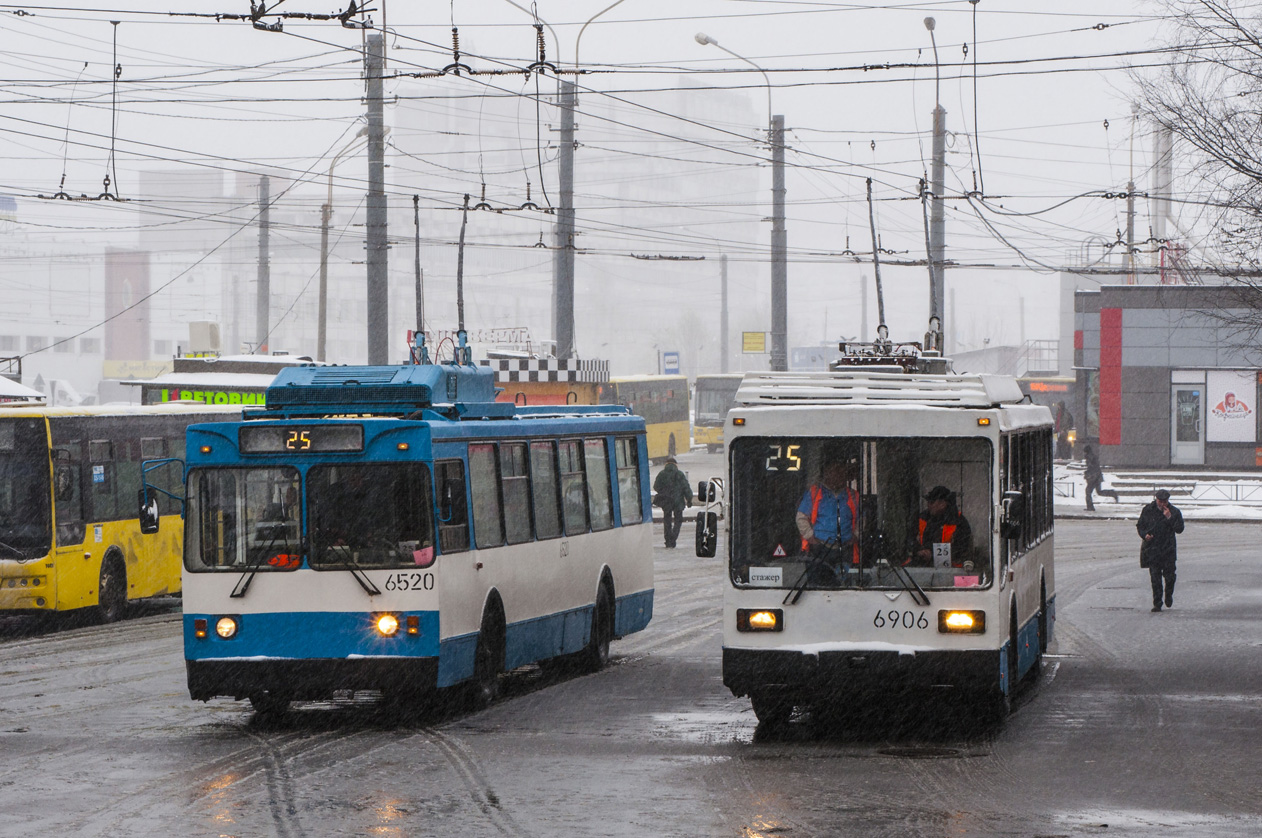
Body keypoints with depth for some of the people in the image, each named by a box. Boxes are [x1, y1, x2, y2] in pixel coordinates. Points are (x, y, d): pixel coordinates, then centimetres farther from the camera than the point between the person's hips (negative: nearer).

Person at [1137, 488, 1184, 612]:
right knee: (1155, 577, -3)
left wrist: (1169, 518, -17)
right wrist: (1145, 535, -7)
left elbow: (1179, 529, -6)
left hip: (1169, 549, -1)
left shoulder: (1174, 512, 1)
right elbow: (1140, 526, 13)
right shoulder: (1148, 510, 4)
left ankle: (1168, 595, 29)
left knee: (1169, 575, 0)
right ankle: (1157, 603, 2)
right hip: (1152, 549, 1)